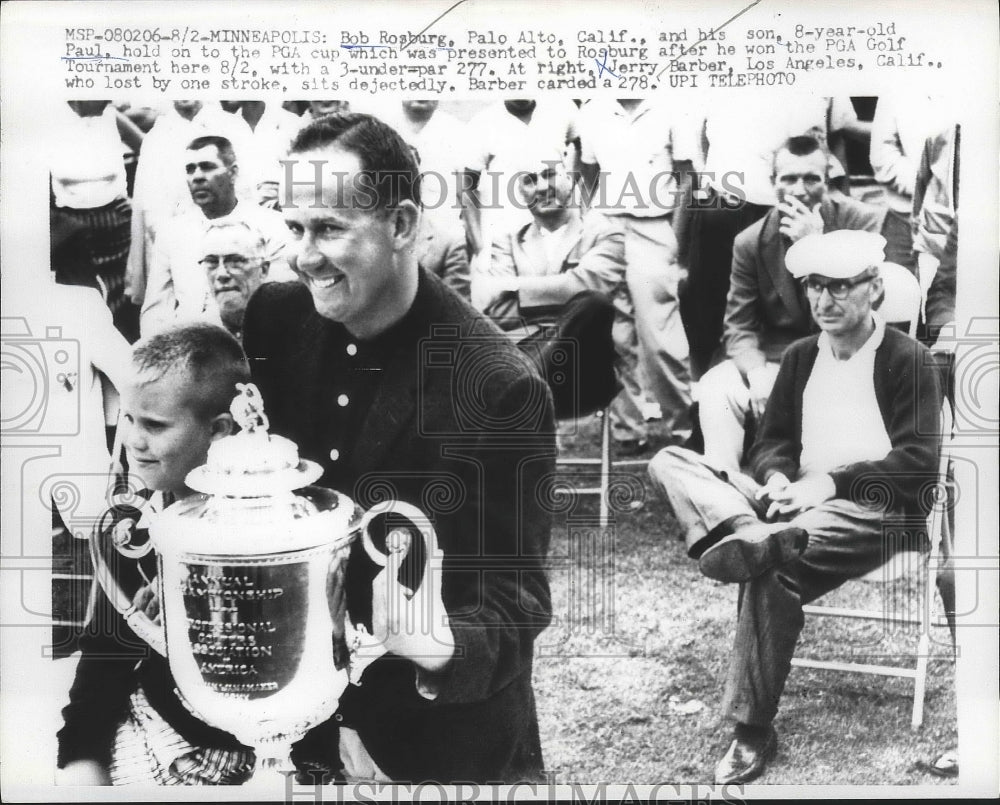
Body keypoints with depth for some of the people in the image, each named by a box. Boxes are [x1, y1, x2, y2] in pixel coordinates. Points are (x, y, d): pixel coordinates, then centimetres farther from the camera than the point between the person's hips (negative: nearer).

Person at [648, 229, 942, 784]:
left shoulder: (908, 360, -1)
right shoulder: (800, 357, 16)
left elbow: (918, 465, -9)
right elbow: (771, 441, 15)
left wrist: (830, 482, -18)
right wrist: (777, 479, -8)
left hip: (873, 514, -6)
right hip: (798, 507, 6)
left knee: (773, 572, -37)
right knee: (669, 462, -12)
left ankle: (752, 732, -26)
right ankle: (751, 535, -39)